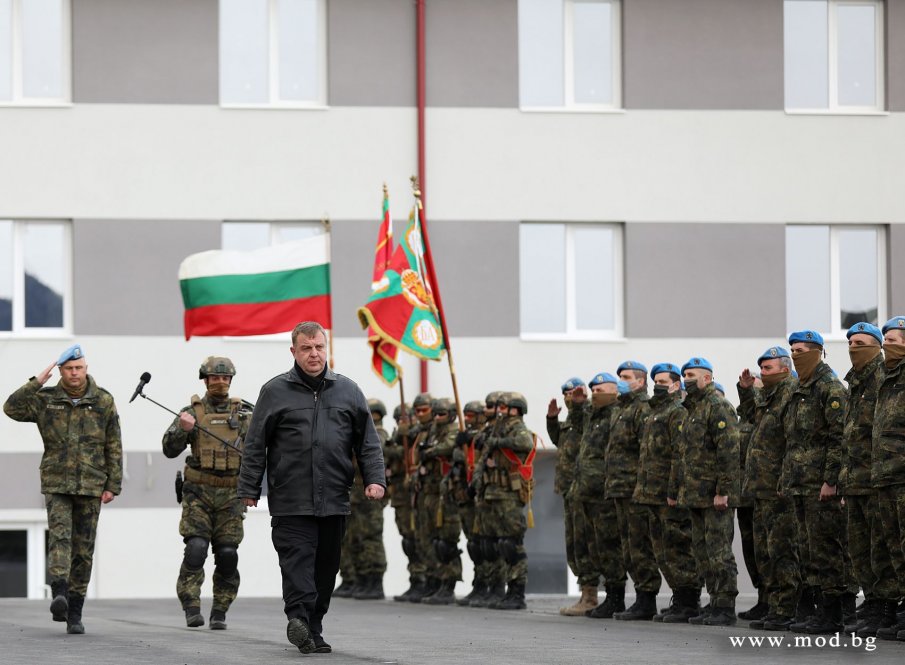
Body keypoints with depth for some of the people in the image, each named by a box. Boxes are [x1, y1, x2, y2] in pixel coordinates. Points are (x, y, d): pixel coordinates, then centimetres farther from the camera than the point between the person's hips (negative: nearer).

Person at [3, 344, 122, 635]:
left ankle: (74, 613, 9)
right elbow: (12, 408, -11)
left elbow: (114, 447, 5)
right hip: (56, 484, -1)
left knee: (83, 550, 3)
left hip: (91, 486, 1)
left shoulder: (103, 401, 3)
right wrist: (37, 382, -13)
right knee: (59, 537, -20)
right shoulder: (46, 400, 3)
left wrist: (113, 486, 0)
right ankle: (59, 596, -35)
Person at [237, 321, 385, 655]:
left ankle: (313, 629, 15)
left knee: (326, 568, 7)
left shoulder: (347, 391, 12)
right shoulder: (275, 391, 4)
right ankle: (299, 618, -27)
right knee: (297, 561, -16)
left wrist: (375, 478, 1)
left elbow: (368, 440, 14)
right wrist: (249, 488, 2)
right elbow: (255, 445, 6)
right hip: (290, 502, -3)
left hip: (334, 502, 3)